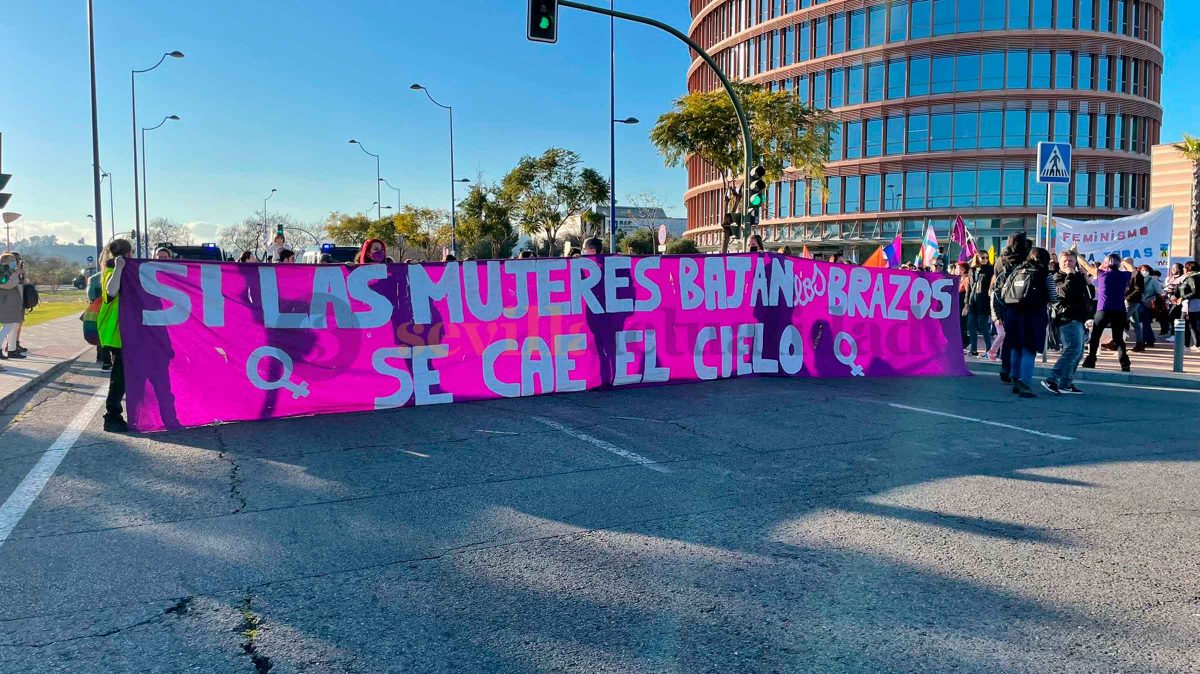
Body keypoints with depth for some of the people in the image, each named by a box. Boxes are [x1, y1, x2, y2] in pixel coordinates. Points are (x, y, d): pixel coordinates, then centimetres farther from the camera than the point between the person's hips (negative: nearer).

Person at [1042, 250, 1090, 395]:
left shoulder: (1079, 277, 21)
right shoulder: (1058, 278, -2)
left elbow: (1089, 296, 24)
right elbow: (1064, 292, -22)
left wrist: (1088, 283, 7)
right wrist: (1070, 275, -14)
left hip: (1078, 319, 9)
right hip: (1068, 318, -9)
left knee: (1078, 353, 10)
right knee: (1073, 349, -22)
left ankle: (1065, 383, 12)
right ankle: (1051, 380, -27)